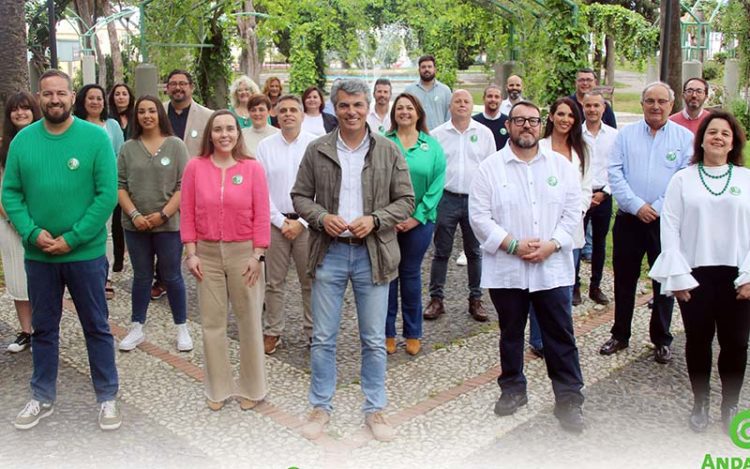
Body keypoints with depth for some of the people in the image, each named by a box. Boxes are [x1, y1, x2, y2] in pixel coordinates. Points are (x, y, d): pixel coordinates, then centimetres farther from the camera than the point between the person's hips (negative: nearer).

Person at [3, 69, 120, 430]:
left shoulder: (96, 137, -8)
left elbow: (107, 194, -12)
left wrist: (72, 239, -15)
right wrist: (33, 232, -14)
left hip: (86, 252, -3)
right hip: (38, 254, 3)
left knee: (96, 327, 8)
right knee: (43, 328, 16)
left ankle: (107, 397, 23)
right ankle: (43, 398, 32)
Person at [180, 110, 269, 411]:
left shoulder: (252, 168, -3)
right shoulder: (195, 167, 0)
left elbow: (261, 216, -4)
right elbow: (187, 213, 1)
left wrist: (257, 255, -7)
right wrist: (191, 253, -3)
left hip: (244, 252, -1)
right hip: (207, 253, 1)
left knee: (249, 320, 6)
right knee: (212, 321, 9)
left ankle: (251, 387, 23)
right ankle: (218, 388, 25)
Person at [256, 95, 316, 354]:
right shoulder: (265, 146, 5)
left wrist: (301, 222, -7)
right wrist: (281, 221, -4)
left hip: (307, 222, -1)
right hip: (275, 222, 1)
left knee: (311, 281, 4)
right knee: (274, 282, 7)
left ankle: (313, 332, 17)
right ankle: (272, 332, 19)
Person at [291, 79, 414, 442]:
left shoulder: (389, 151, 2)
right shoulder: (317, 150, 3)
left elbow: (406, 200, 3)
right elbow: (300, 196, 7)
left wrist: (374, 219, -13)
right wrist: (322, 217, -12)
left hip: (372, 253, 0)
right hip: (329, 252, 1)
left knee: (374, 340, 9)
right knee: (323, 338, 8)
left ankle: (374, 409, 24)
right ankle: (321, 406, 25)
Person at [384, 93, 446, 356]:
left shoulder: (432, 146, 3)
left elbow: (437, 186, -2)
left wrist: (417, 217, -10)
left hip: (419, 222, 1)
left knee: (411, 274, 10)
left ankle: (413, 334, 22)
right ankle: (387, 333, 18)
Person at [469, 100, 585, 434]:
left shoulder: (561, 166, 6)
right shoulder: (490, 168, 0)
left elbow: (572, 212, 3)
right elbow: (479, 216, -6)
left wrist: (552, 244, -13)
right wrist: (513, 245, -14)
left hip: (552, 267, 1)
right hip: (506, 269, 0)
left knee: (560, 336, 4)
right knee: (511, 333, 14)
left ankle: (569, 398, 15)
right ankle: (513, 389, 30)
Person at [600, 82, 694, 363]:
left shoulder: (685, 137, 1)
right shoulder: (625, 135, 4)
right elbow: (615, 174, -4)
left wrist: (657, 208, -14)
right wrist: (637, 205, -14)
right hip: (628, 219, 1)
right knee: (624, 279, 11)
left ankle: (661, 340, 23)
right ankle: (620, 335, 26)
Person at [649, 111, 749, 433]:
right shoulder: (683, 179, 3)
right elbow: (670, 228, -1)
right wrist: (677, 275, -8)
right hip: (695, 274, 0)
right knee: (698, 341, 9)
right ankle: (700, 404, 26)